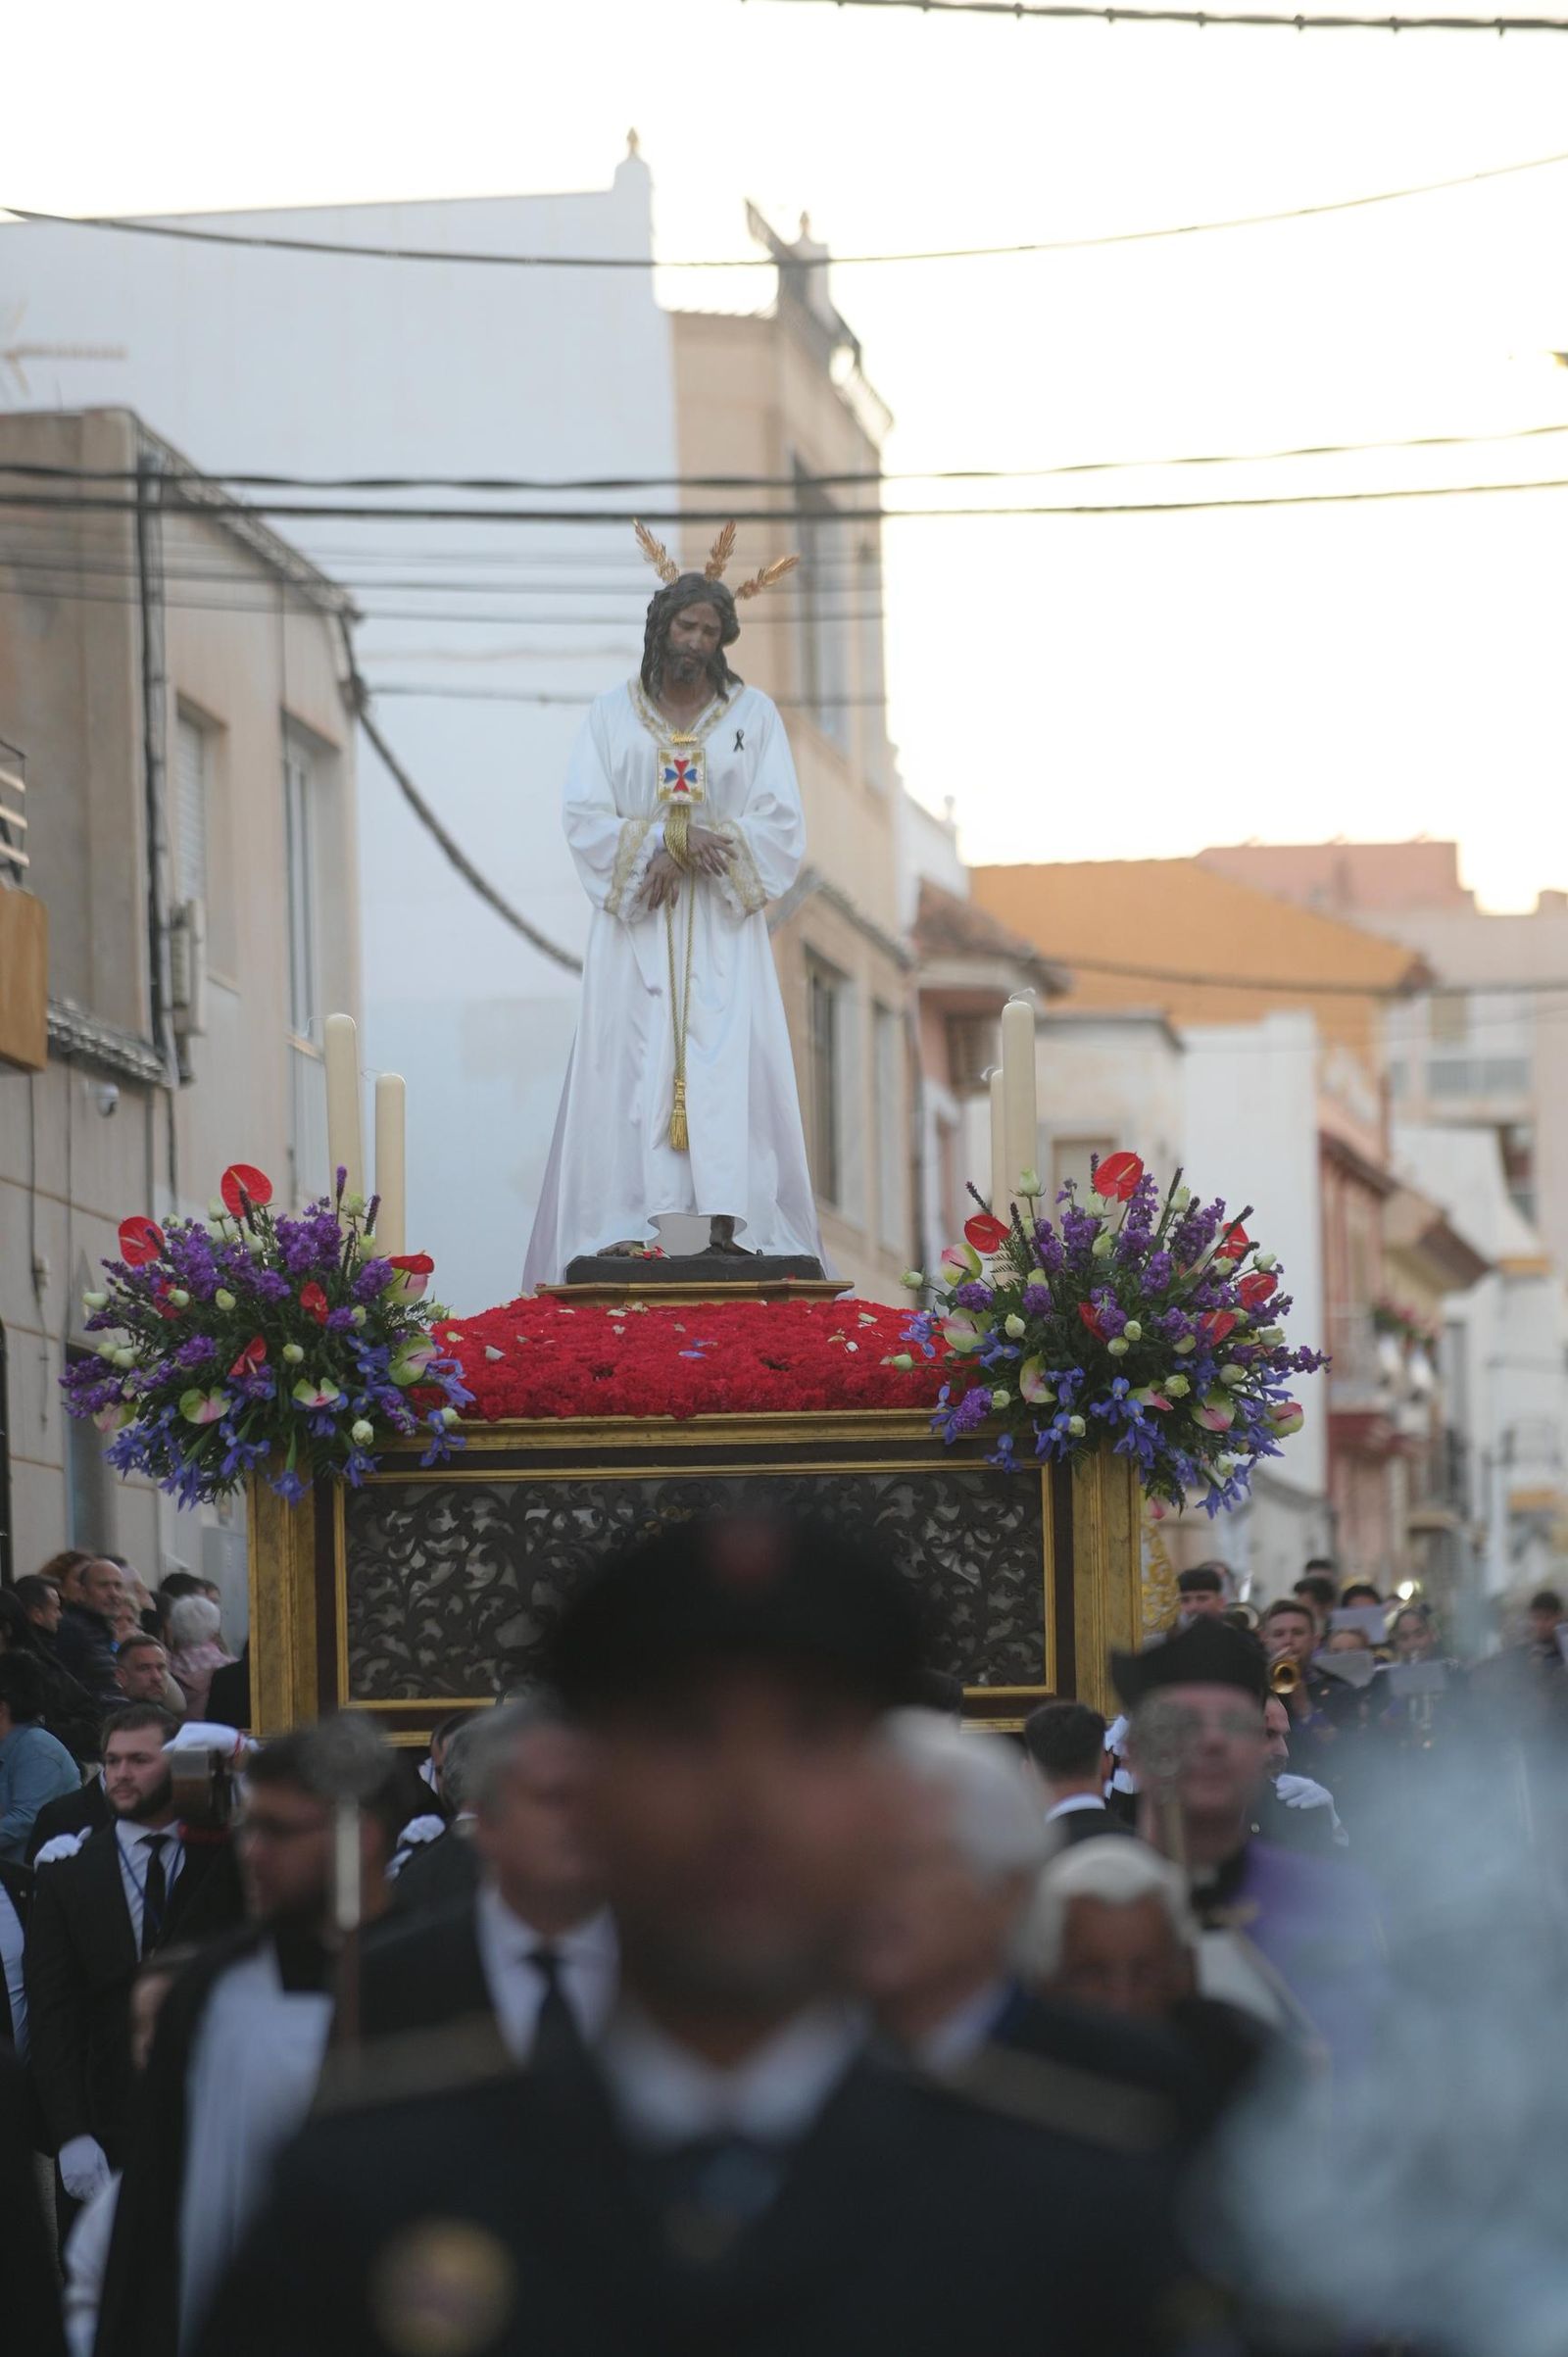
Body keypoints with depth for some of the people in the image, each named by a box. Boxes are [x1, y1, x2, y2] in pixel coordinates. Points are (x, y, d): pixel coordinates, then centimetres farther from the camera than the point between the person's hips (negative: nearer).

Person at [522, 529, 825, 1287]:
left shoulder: (753, 714, 7)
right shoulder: (612, 716, 7)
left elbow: (781, 825, 0)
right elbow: (585, 820, -1)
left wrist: (680, 850, -13)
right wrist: (671, 838, -16)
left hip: (721, 927, 0)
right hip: (634, 926, 0)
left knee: (728, 1061, -10)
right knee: (630, 1064, -8)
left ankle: (728, 1225, -13)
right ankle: (621, 1227, -12)